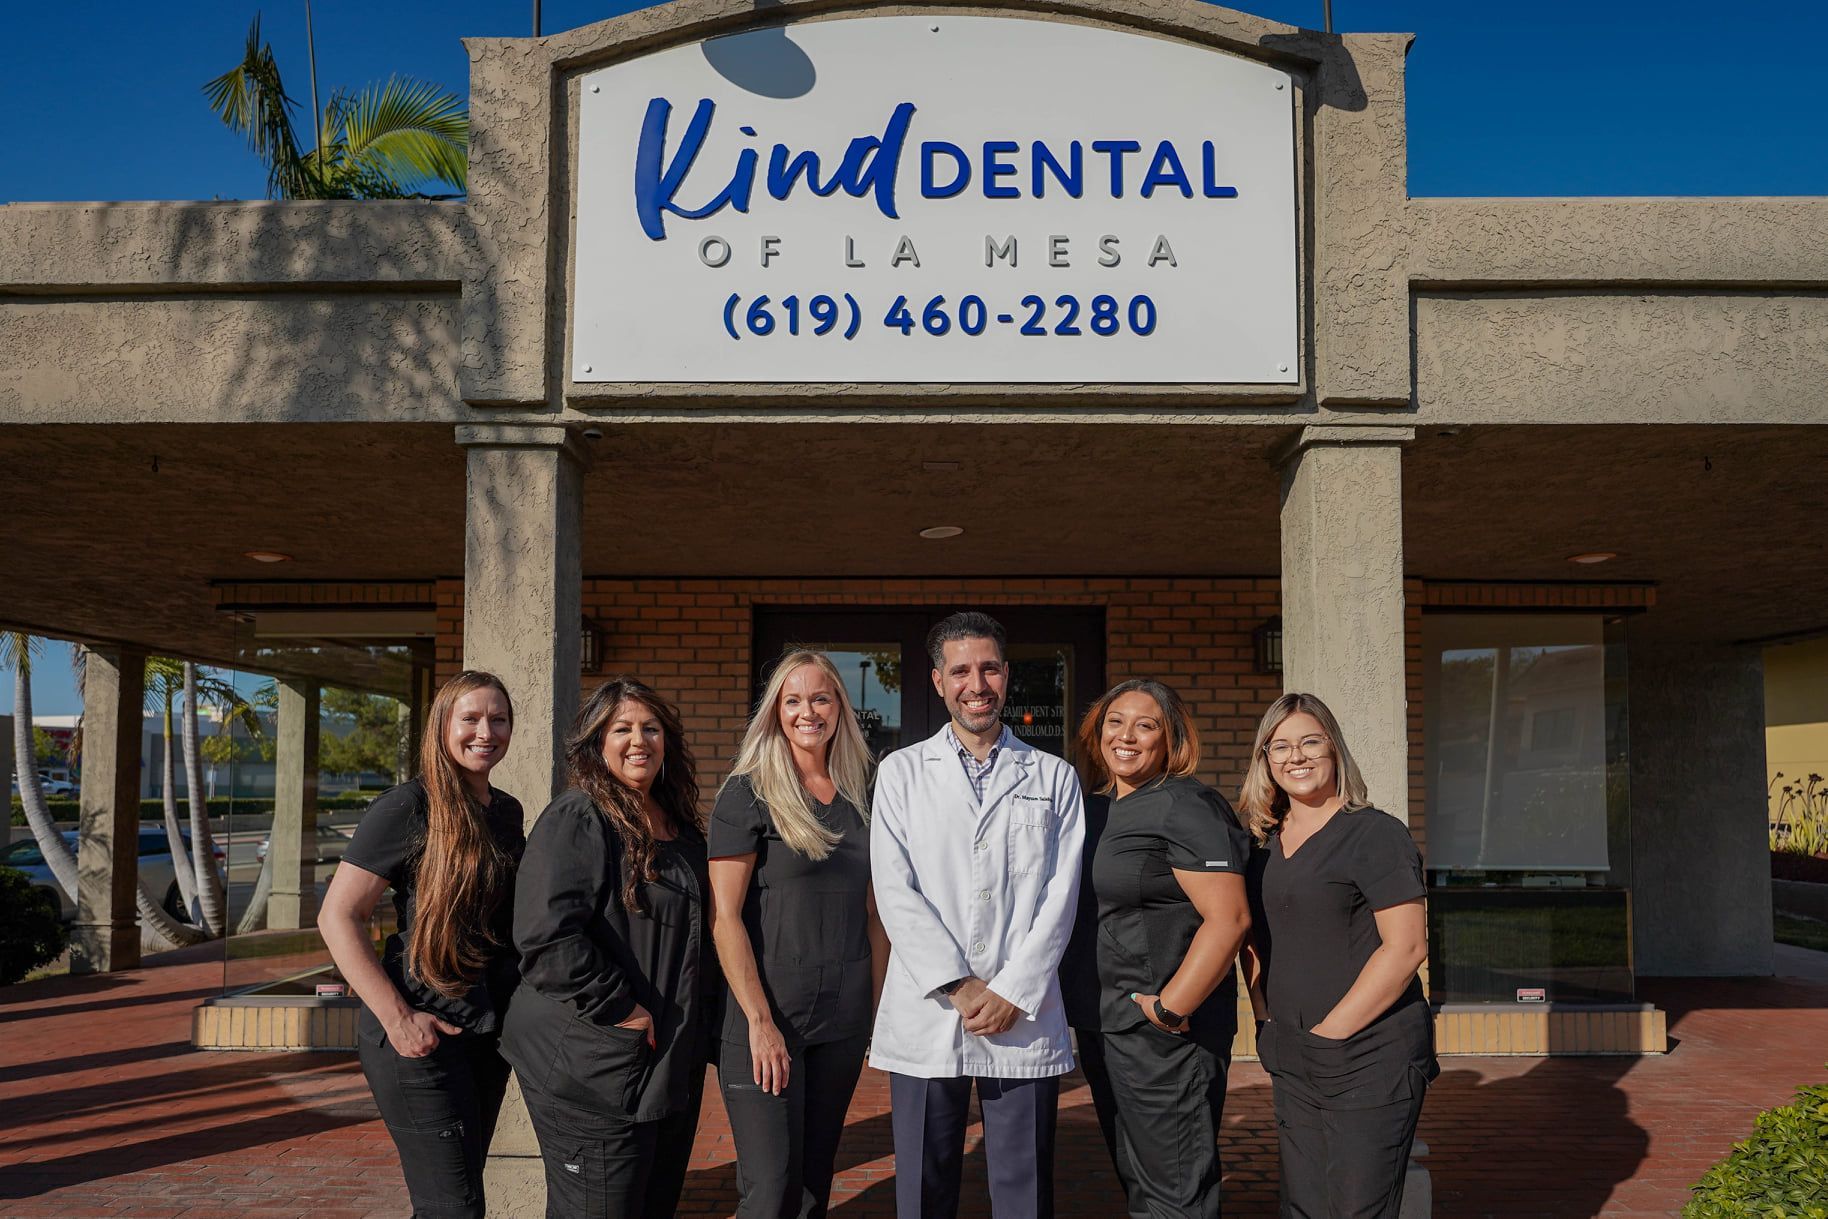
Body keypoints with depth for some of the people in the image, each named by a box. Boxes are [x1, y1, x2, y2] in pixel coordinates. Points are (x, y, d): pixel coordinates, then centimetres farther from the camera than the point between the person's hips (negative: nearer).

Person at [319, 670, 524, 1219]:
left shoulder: (508, 811, 9)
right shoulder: (408, 806, -12)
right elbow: (337, 916, -15)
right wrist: (398, 1019, -19)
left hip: (488, 1030, 7)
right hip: (422, 1036, -7)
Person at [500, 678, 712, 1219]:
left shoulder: (680, 825, 12)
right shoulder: (574, 820, -14)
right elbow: (547, 938, -25)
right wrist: (619, 1009, -22)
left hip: (674, 1065, 8)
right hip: (593, 1069, -8)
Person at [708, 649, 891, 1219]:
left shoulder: (859, 797, 9)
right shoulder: (746, 794, -6)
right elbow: (724, 916, -11)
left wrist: (878, 1005, 7)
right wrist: (760, 1022, -16)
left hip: (844, 1020, 5)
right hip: (766, 1022, -5)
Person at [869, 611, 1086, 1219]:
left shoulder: (1055, 779, 11)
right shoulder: (901, 772, 8)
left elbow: (1059, 896, 3)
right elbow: (894, 891, -1)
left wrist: (1013, 993, -8)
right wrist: (958, 987, -10)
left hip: (1025, 1022, 0)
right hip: (925, 1020, 0)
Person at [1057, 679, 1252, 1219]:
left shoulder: (1185, 807, -14)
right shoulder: (1096, 809, 12)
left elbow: (1228, 918, -21)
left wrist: (1170, 1009, -20)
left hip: (1162, 1033, -8)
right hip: (1099, 1028, 9)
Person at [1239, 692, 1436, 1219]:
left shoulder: (1374, 834, -10)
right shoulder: (1265, 845, 11)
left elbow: (1406, 946, -16)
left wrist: (1328, 1033, -15)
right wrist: (1269, 1025, 5)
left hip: (1370, 1061, -7)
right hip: (1292, 1067, 7)